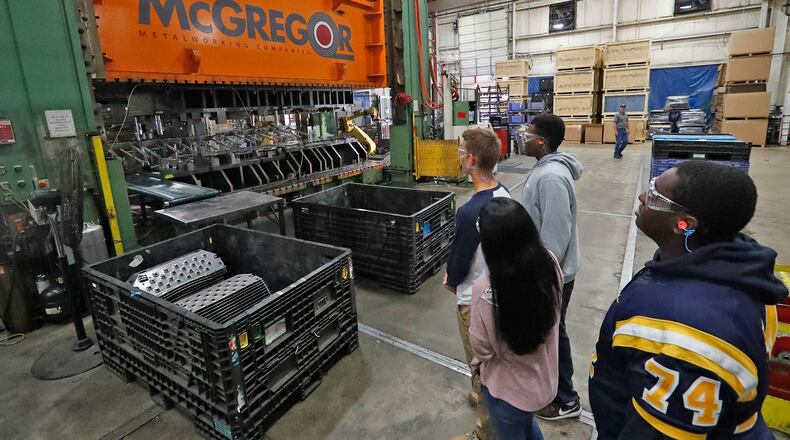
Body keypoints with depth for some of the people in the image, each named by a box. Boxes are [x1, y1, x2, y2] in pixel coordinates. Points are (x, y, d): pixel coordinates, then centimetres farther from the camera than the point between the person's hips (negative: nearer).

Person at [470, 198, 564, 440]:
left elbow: (481, 346, -18)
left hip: (509, 389, -4)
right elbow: (548, 313, -1)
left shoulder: (485, 290, -35)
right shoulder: (550, 263, -20)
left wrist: (478, 364, 4)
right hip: (544, 377, 5)